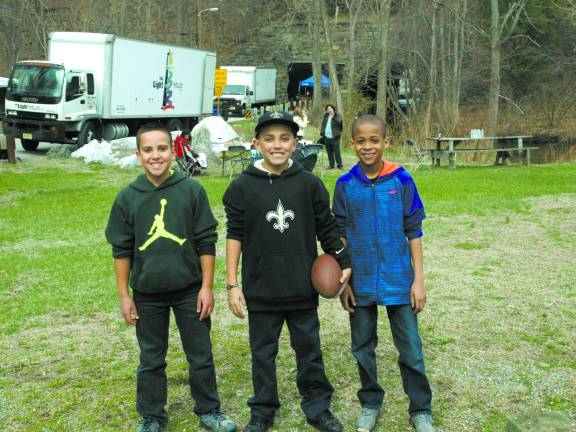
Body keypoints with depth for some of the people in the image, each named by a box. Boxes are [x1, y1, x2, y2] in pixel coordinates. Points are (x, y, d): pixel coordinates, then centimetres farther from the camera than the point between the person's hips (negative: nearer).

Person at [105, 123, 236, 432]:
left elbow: (206, 242, -3)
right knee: (151, 360, 13)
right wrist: (124, 295, 1)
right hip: (147, 295, 1)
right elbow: (121, 251, 2)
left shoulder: (192, 190, -7)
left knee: (201, 355, 10)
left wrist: (207, 287, -5)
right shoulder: (127, 198, -3)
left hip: (190, 291, -1)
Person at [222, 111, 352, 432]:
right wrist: (233, 285, -3)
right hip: (260, 291, 0)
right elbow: (235, 236, -2)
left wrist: (343, 263, 7)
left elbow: (327, 228, 6)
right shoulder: (243, 186, -5)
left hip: (303, 289, 1)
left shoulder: (310, 183, -3)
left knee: (310, 350, 13)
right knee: (263, 354, 12)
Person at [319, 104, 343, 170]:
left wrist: (333, 116, -23)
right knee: (329, 152, 8)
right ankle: (331, 165, 15)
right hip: (326, 137, 5)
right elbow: (323, 125, 20)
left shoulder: (337, 115, 1)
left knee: (337, 151, -6)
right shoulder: (325, 116, 14)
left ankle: (340, 165, -1)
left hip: (334, 137, -5)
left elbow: (339, 122, -17)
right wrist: (321, 134, 14)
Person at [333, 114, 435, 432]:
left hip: (398, 281, -1)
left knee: (411, 348, 5)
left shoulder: (401, 180, -6)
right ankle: (370, 403, 33)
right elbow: (341, 235, 3)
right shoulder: (346, 185, -3)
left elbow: (414, 231, -2)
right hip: (360, 282, 2)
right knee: (362, 346, 14)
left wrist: (418, 279, -4)